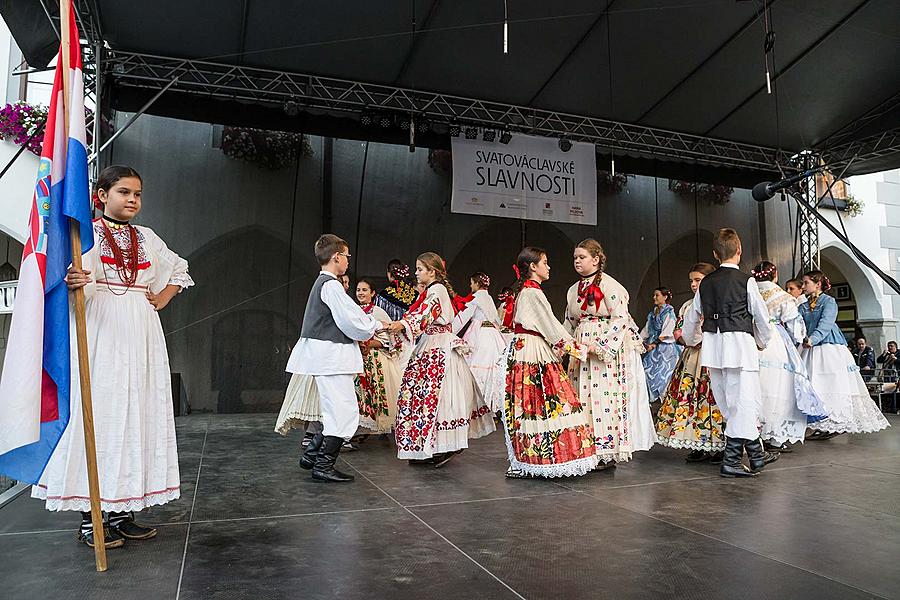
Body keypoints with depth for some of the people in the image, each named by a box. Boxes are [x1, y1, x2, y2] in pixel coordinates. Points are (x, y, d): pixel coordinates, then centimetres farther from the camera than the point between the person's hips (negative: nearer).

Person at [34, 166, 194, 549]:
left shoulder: (146, 237, 15)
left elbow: (179, 269, 28)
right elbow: (75, 277, -14)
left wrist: (163, 298, 13)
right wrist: (72, 282, -37)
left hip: (141, 334, 5)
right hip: (101, 333, -5)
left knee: (138, 414, 5)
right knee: (99, 413, -5)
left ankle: (122, 512, 14)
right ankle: (89, 518, 5)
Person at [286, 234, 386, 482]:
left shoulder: (322, 283, 18)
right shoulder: (331, 285, -14)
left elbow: (349, 315, 21)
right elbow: (350, 320, -17)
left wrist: (374, 328, 16)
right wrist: (374, 328, 2)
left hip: (325, 357, 10)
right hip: (330, 356, -10)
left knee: (335, 411, 17)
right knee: (346, 412, -6)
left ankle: (311, 454, 22)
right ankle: (324, 466, -1)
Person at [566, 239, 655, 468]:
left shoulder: (609, 285, -7)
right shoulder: (574, 290, 16)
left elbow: (620, 318, -14)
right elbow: (570, 323, 21)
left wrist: (599, 345, -19)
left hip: (608, 348, -7)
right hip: (581, 351, 7)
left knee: (605, 395, -8)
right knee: (583, 396, 5)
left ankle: (608, 451, 0)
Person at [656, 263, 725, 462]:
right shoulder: (688, 306, 16)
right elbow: (677, 330, 16)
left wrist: (703, 339, -15)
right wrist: (685, 338, -4)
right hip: (691, 358, 6)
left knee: (714, 397, -8)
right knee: (690, 397, 4)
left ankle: (719, 447, 5)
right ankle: (699, 446, 14)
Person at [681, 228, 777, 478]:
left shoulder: (705, 283, 10)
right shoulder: (746, 281, -3)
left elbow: (691, 318, 18)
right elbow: (762, 317, 2)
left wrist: (692, 341, 36)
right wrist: (762, 343, 20)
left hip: (712, 346, 6)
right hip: (740, 344, -6)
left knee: (729, 405, 14)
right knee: (744, 403, -1)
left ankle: (757, 455, 27)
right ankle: (731, 461, -1)